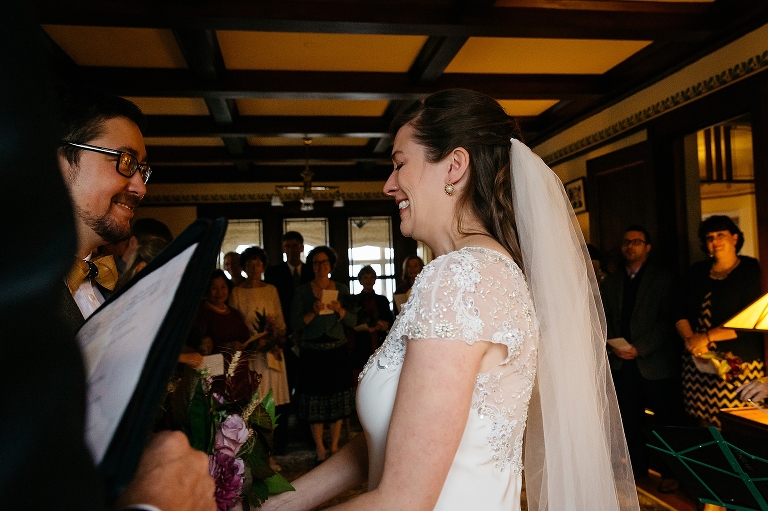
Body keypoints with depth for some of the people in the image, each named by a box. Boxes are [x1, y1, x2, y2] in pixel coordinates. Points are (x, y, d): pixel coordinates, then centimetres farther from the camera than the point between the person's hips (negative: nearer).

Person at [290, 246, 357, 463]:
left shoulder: (341, 289, 5)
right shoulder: (302, 291, 1)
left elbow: (353, 321, 1)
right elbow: (295, 324, -5)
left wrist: (339, 310, -16)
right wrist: (313, 313, -21)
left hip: (337, 351, 2)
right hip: (312, 352, -2)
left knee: (338, 400, 6)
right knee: (315, 401, 1)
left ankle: (334, 447, 20)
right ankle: (320, 450, 15)